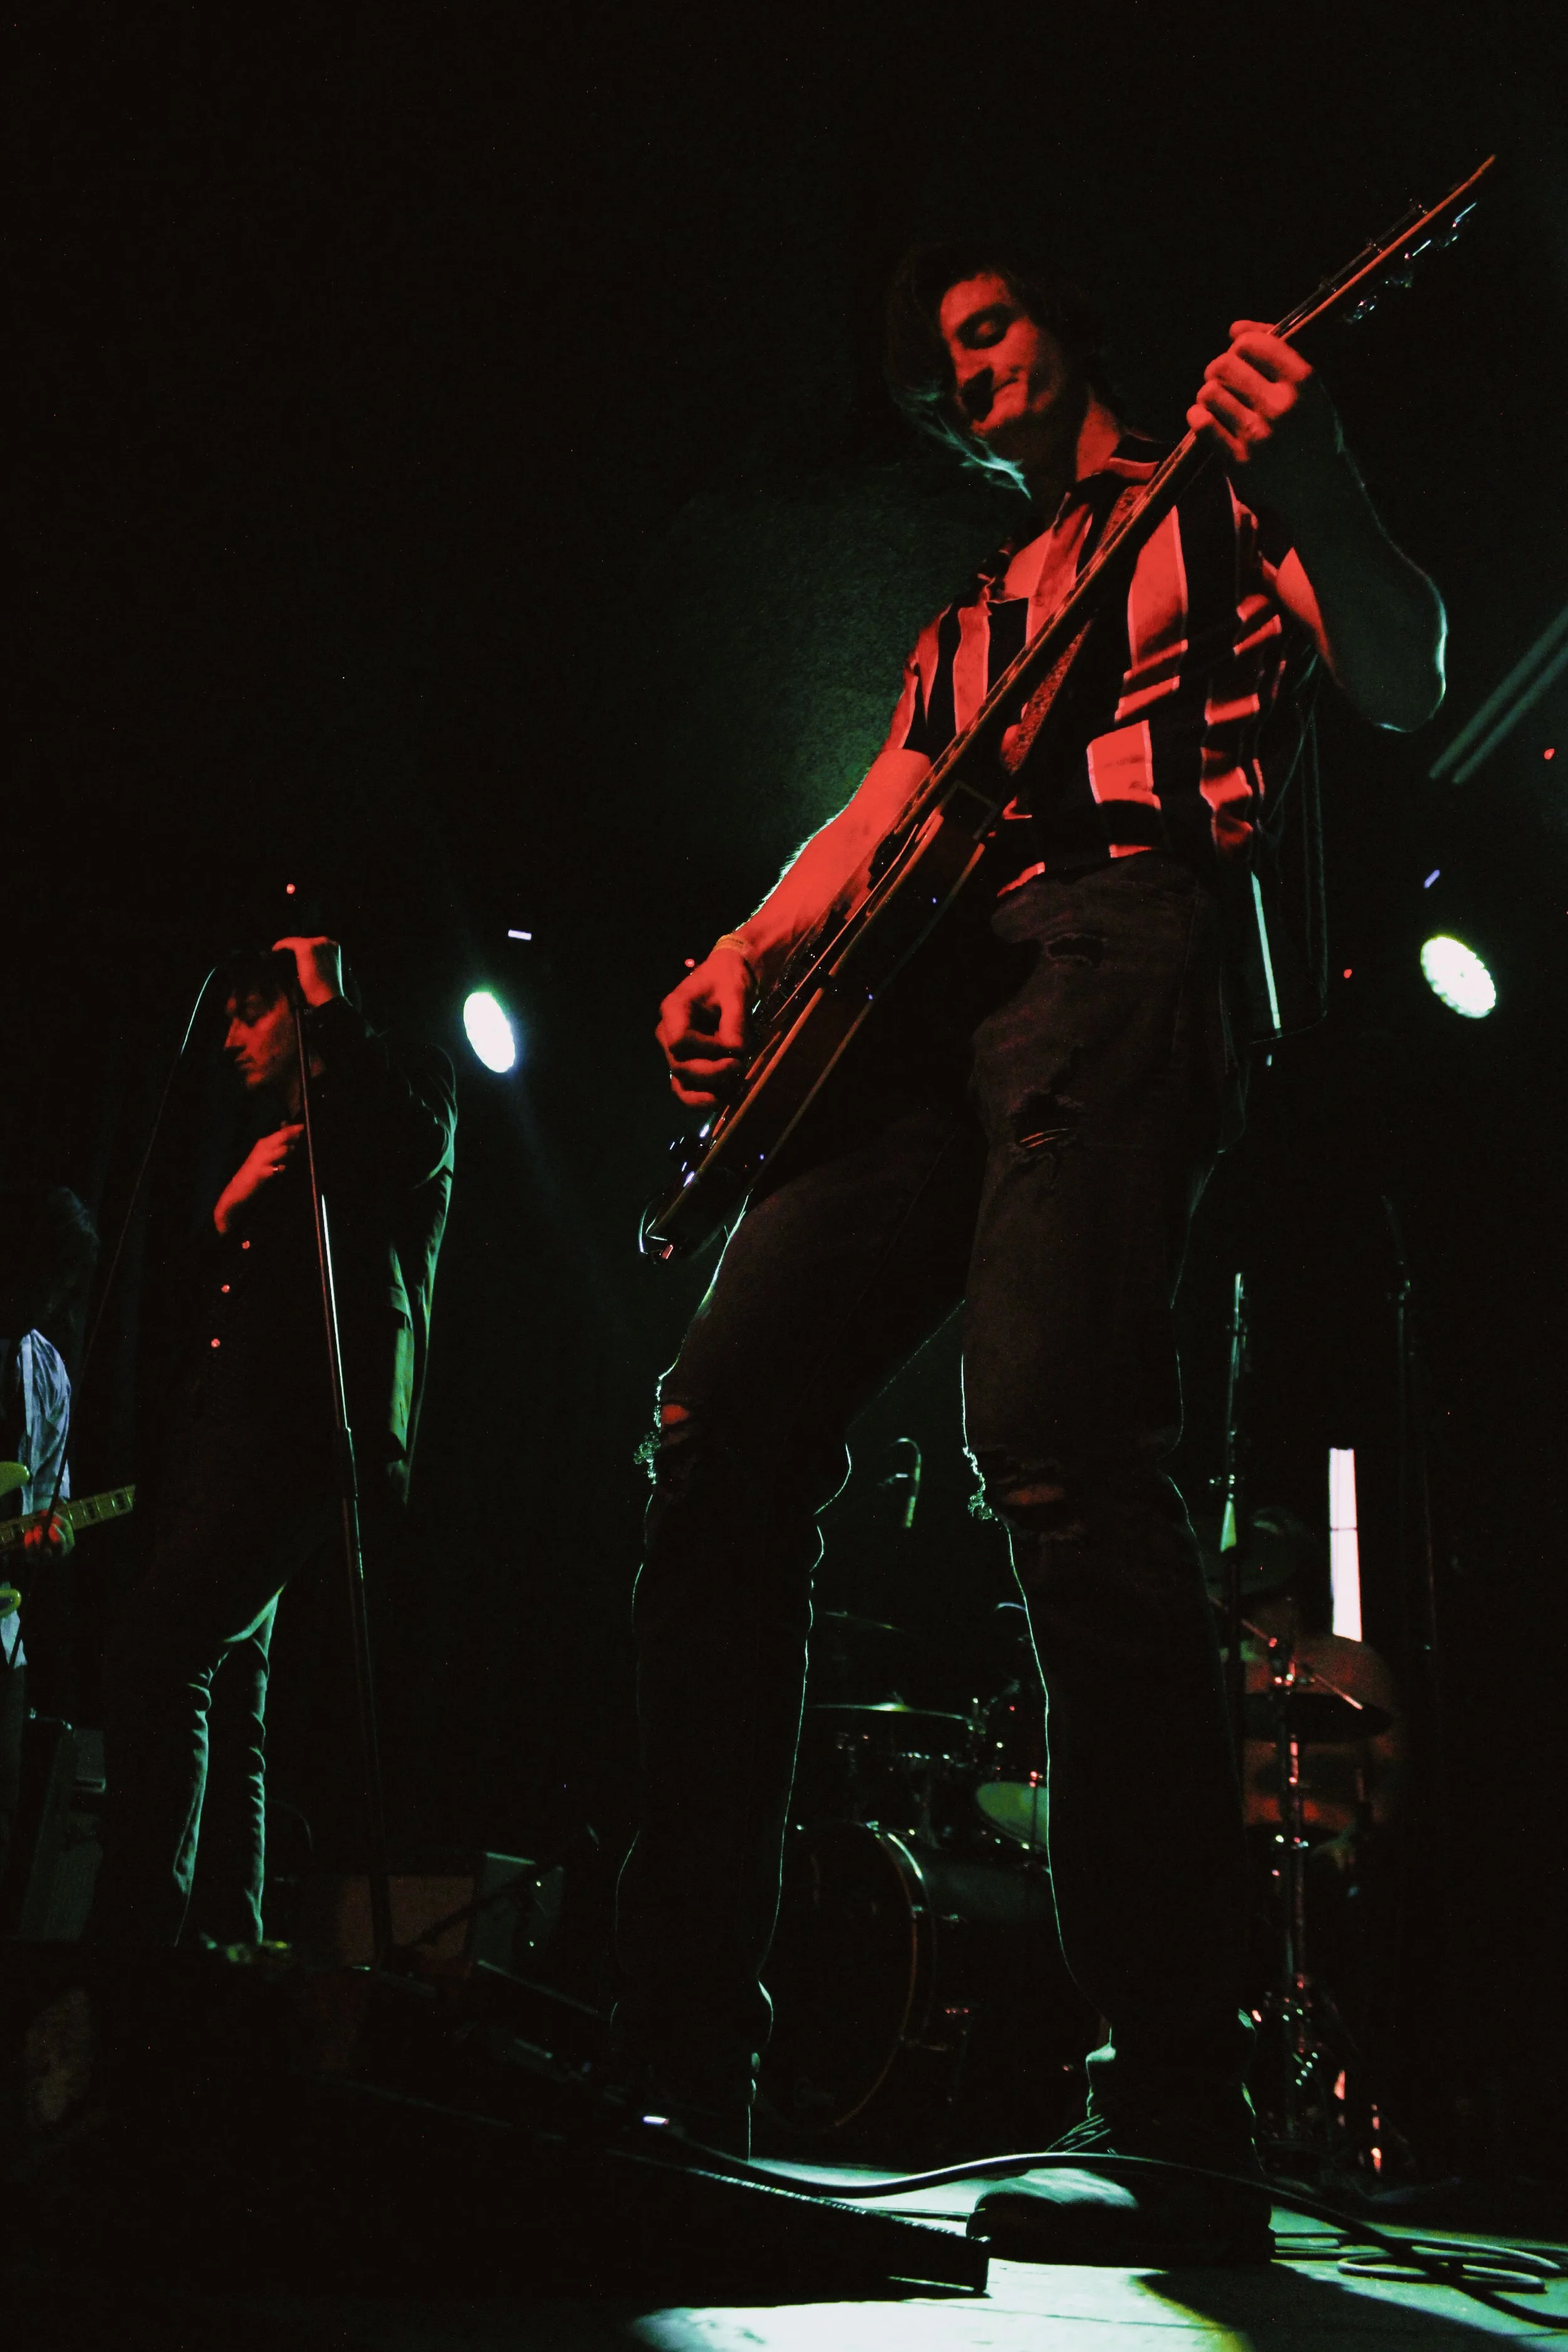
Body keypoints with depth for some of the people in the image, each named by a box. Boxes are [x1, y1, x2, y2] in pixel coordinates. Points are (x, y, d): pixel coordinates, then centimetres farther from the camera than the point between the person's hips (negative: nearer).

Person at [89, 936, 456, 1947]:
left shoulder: (405, 1081, 13)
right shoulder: (270, 1147, 32)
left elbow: (412, 1149, -14)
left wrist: (329, 1001, -4)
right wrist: (229, 1210, 7)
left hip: (310, 1424, -8)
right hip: (219, 1440, 8)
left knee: (157, 1650, -24)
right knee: (223, 1697, 3)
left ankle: (135, 1930, -27)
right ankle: (229, 1948, 6)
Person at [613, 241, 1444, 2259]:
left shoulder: (1218, 500, 18)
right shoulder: (969, 616, 35)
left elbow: (1405, 685, 1)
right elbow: (876, 812, 22)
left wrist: (1317, 505, -20)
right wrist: (744, 954, 0)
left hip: (1118, 951, -6)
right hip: (927, 986, 7)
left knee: (1056, 1441, -27)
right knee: (724, 1431, -10)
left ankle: (1181, 2127, -23)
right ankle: (675, 2079, -7)